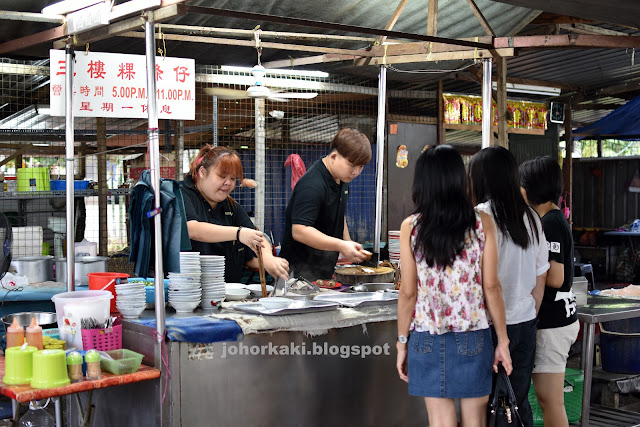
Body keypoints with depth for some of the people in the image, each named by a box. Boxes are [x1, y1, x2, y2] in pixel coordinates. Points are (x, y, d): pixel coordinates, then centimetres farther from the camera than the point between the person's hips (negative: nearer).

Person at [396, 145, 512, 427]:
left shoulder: (411, 227, -4)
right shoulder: (482, 224, -4)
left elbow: (408, 293, -4)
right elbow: (491, 287, -4)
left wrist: (402, 342, 6)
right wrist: (503, 341, 4)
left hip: (429, 340, 0)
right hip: (473, 338, 0)